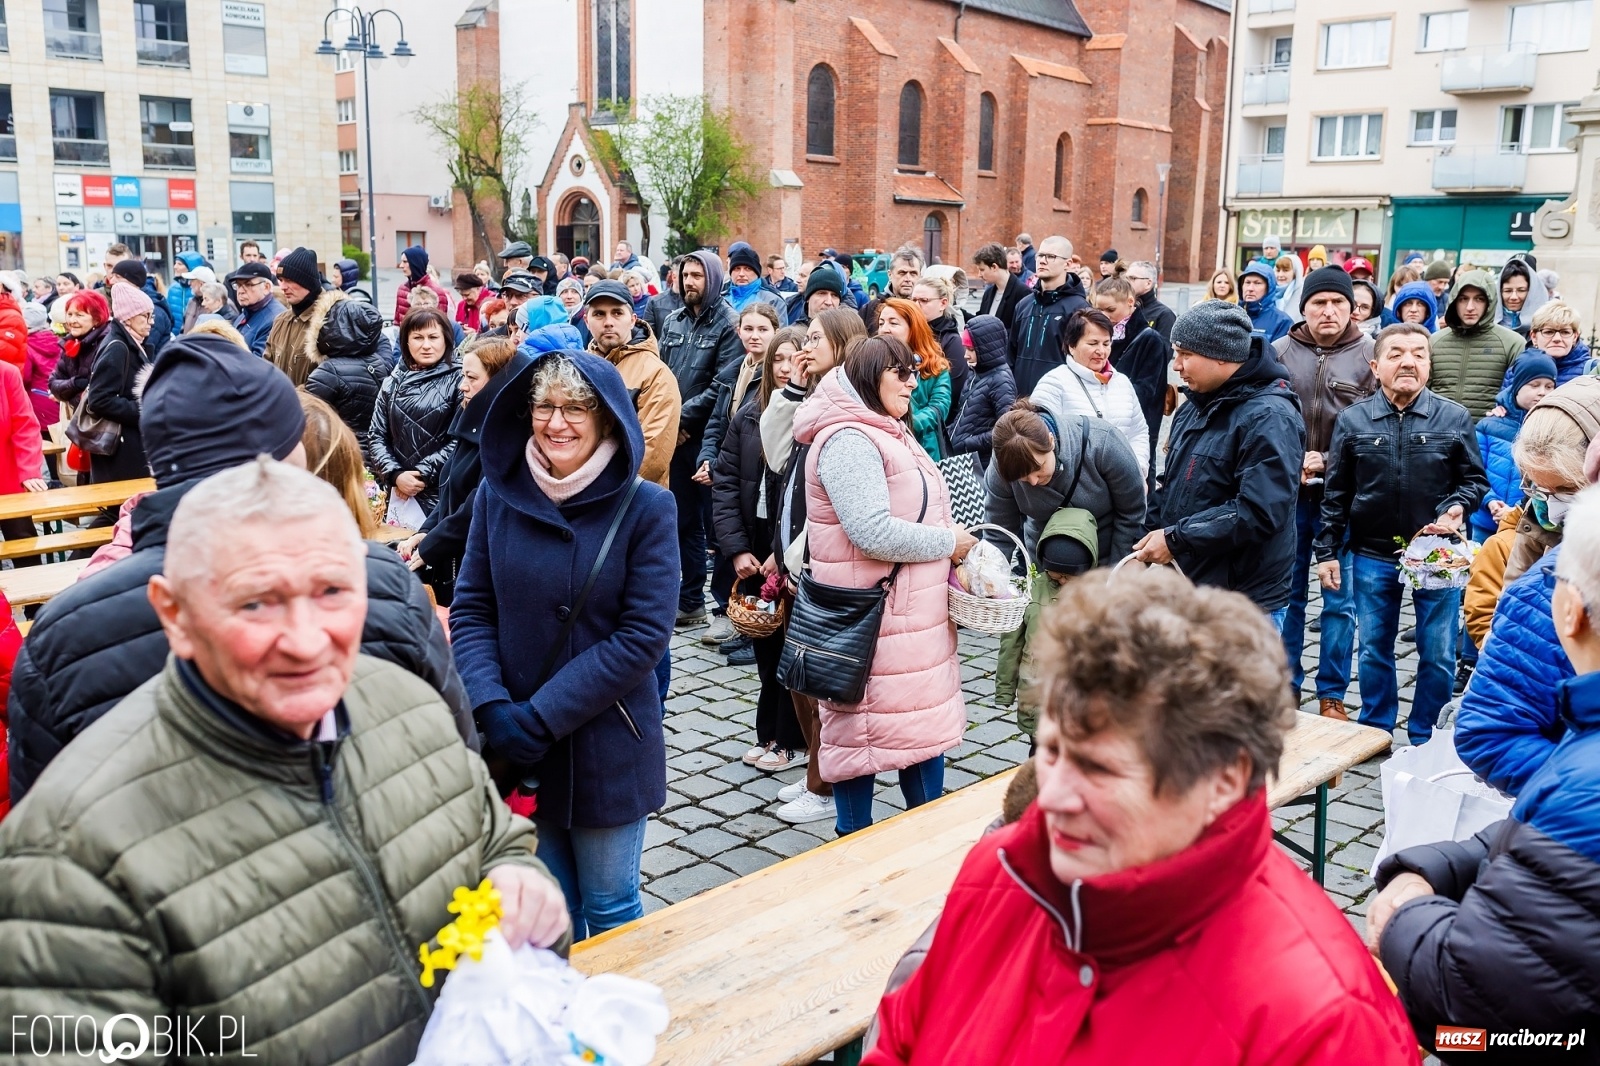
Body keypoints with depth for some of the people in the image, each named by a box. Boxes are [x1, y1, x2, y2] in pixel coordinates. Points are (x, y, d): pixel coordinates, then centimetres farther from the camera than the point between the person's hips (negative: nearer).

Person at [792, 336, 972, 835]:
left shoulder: (889, 435, 15)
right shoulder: (848, 441, -17)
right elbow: (874, 533, -25)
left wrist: (952, 543, 4)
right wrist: (948, 542, -13)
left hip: (916, 614, 10)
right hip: (873, 619, -10)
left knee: (926, 720, 15)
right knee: (864, 725, 2)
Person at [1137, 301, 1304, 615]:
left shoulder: (1269, 418, -17)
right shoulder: (1195, 406, 12)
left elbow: (1258, 513, -25)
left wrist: (1175, 539, -21)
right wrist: (1149, 537, 4)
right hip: (1185, 588, 8)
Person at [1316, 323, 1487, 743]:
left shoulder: (1455, 418, -2)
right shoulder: (1352, 420, -1)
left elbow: (1475, 480, 5)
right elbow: (1335, 494, 3)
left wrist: (1458, 507, -16)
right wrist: (1327, 551, 1)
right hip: (1372, 556, 1)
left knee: (1437, 654, 7)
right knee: (1374, 650, 12)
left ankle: (1424, 739, 23)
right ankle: (1375, 731, 28)